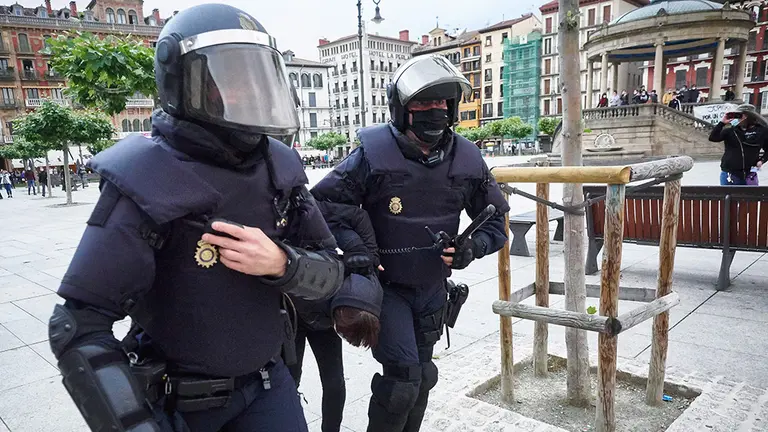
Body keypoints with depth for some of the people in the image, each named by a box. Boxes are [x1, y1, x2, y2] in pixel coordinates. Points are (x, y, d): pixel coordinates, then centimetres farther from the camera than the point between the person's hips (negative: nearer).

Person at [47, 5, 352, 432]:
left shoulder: (279, 169, -6)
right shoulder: (152, 181, -20)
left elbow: (331, 271, -4)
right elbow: (79, 326, -20)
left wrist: (280, 264, -24)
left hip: (266, 381, 4)